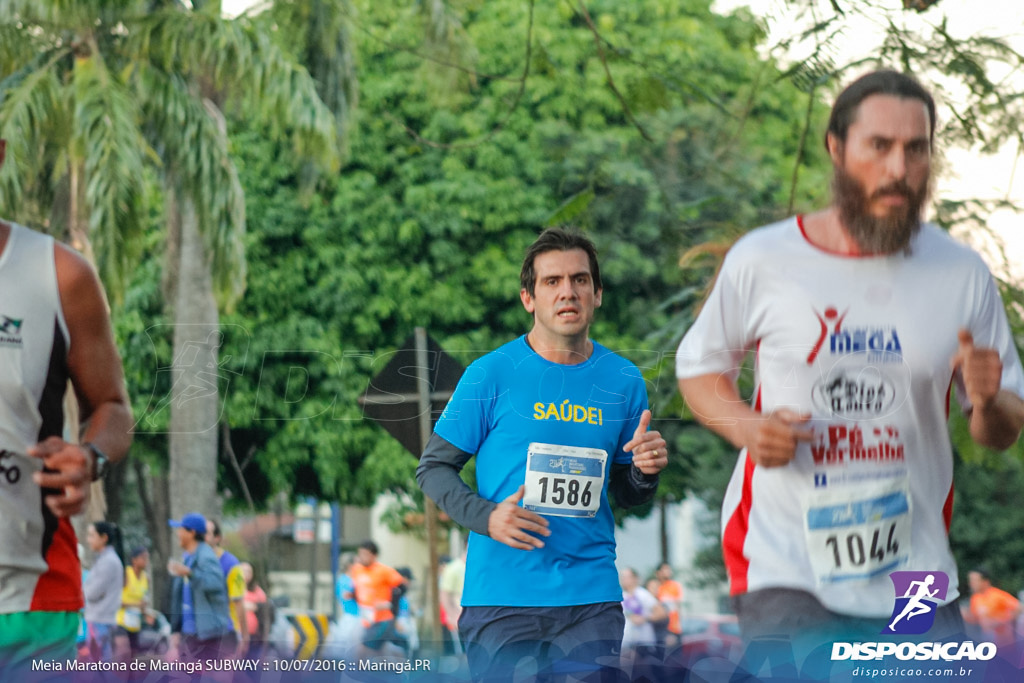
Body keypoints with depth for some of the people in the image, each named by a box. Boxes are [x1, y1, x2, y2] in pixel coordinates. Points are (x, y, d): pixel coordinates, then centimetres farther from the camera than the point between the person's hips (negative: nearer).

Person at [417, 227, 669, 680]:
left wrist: (645, 472, -7)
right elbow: (433, 468, 2)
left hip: (592, 598, 2)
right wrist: (486, 517, -15)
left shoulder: (623, 380, 7)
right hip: (500, 597, -2)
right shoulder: (490, 374, -2)